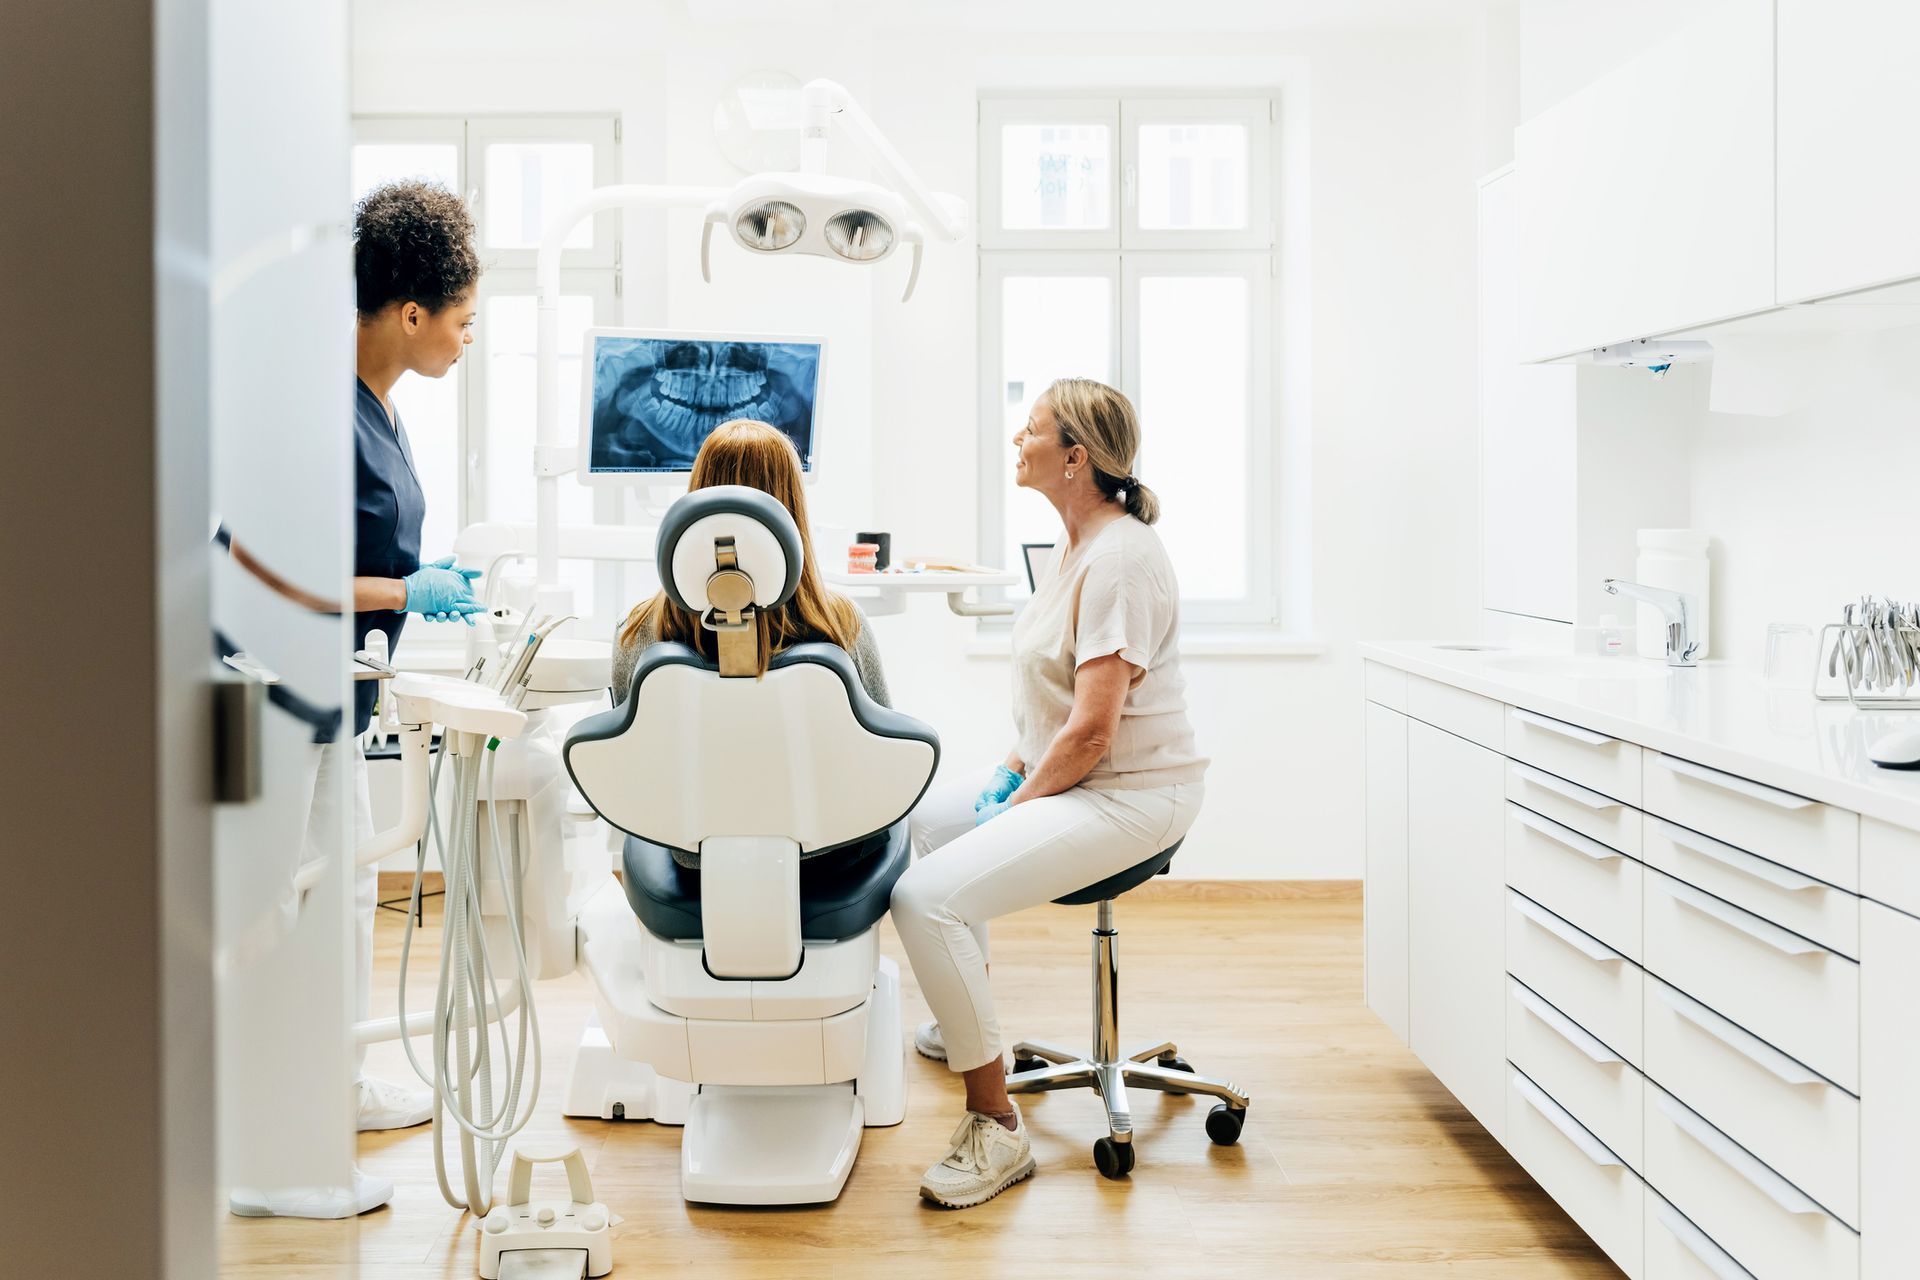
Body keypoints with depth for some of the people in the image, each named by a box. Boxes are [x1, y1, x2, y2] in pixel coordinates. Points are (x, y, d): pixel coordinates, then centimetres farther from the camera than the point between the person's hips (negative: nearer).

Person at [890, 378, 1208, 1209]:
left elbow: (1091, 731, -25)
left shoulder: (1120, 557, -22)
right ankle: (964, 1021, 40)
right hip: (1060, 776, 11)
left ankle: (994, 1127, -14)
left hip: (1131, 794, -11)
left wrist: (1019, 806, -14)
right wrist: (1012, 766, 10)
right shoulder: (1073, 545, 11)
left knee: (928, 896, -25)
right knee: (923, 813, 24)